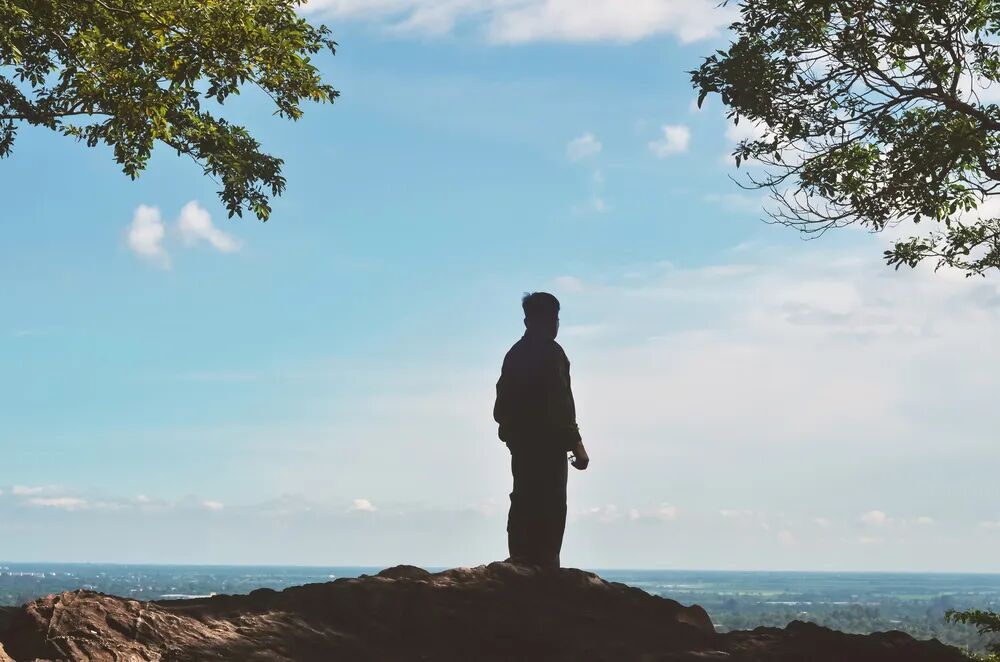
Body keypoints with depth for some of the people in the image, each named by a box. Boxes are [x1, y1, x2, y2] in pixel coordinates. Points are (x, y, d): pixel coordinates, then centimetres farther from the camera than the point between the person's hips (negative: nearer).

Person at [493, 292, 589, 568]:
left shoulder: (514, 354, 15)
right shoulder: (551, 352, -9)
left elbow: (501, 407, 16)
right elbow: (560, 404, -16)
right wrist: (576, 443, -12)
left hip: (519, 441, 8)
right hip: (548, 443, -8)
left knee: (523, 505, 10)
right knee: (550, 508, -9)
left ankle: (520, 564, 10)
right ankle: (543, 567, -14)